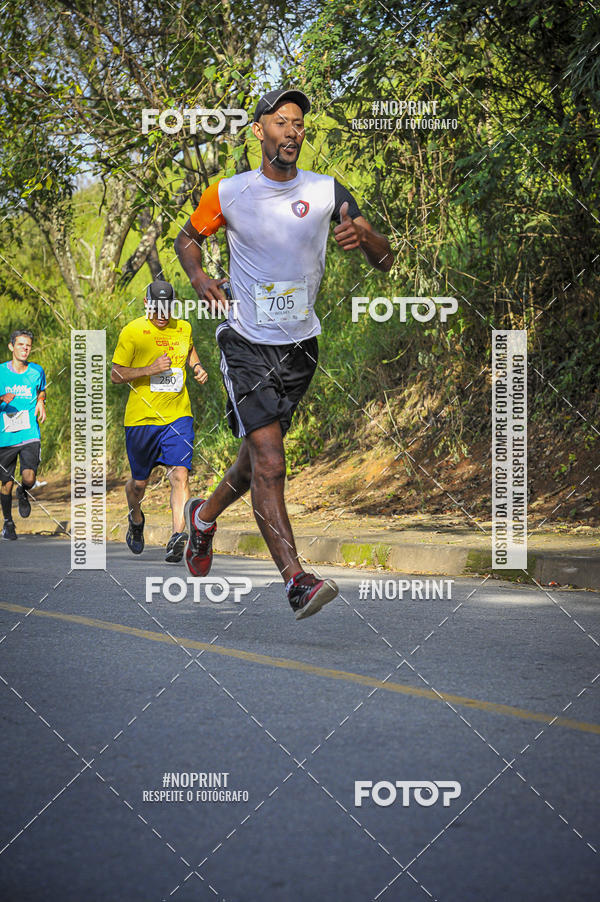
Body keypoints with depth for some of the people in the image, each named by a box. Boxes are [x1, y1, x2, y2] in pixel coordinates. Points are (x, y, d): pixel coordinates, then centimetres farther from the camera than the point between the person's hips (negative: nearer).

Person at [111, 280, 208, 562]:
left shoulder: (183, 328, 7)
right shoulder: (132, 332, -7)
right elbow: (115, 376, -7)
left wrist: (197, 366, 11)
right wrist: (150, 369, -20)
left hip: (178, 415, 2)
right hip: (142, 418, -2)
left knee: (179, 474, -16)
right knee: (139, 482, 11)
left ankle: (178, 536, -21)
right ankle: (136, 519, 42)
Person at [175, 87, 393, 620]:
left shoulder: (326, 192, -1)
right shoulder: (228, 194, -3)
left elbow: (386, 261, -1)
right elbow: (188, 238, 14)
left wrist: (363, 238, -24)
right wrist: (200, 277, -7)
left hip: (301, 346, 3)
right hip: (247, 345, -3)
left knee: (258, 457, 17)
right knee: (269, 463, -16)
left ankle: (205, 516, 46)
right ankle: (296, 581, -17)